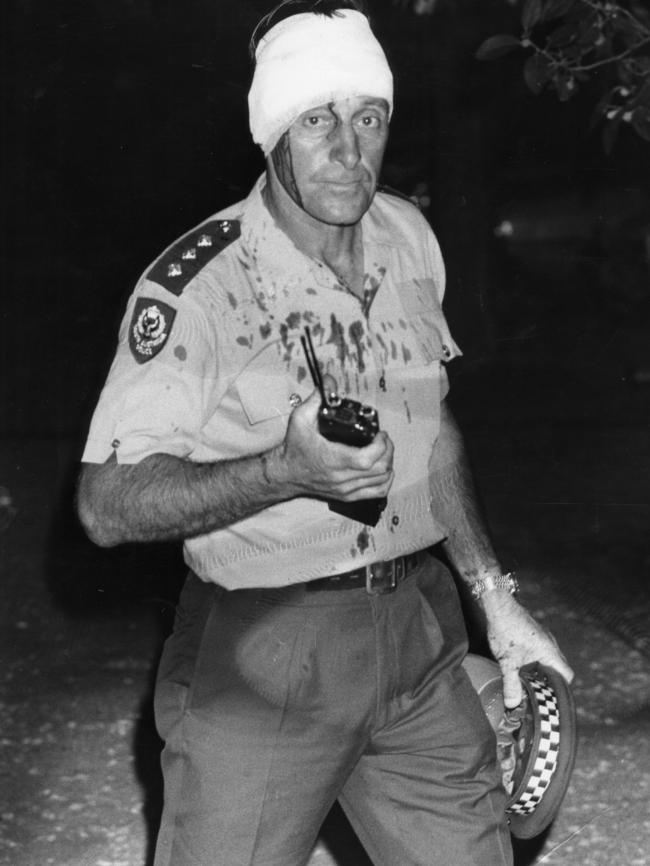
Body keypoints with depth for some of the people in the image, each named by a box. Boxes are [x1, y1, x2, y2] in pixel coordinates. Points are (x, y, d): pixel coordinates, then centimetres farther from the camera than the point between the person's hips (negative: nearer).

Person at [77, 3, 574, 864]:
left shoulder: (408, 237, 4)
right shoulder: (198, 284, -17)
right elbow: (106, 503, -19)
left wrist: (494, 596, 15)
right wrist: (288, 471, -30)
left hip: (417, 631, 6)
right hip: (258, 659, -5)